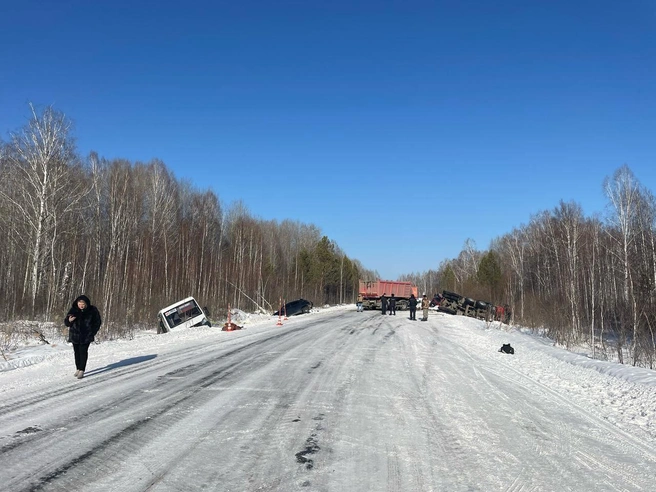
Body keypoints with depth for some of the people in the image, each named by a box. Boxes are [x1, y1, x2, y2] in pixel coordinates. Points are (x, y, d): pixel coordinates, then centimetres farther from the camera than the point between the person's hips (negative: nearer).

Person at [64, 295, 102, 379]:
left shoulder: (92, 310, -7)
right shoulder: (73, 310, -5)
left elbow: (97, 322, 4)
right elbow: (66, 322, 1)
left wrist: (92, 332, -4)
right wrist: (69, 320, -23)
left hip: (86, 336, -3)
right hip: (75, 335, 3)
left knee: (83, 352, -8)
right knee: (76, 352, 10)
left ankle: (82, 370, -4)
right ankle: (78, 369, 23)